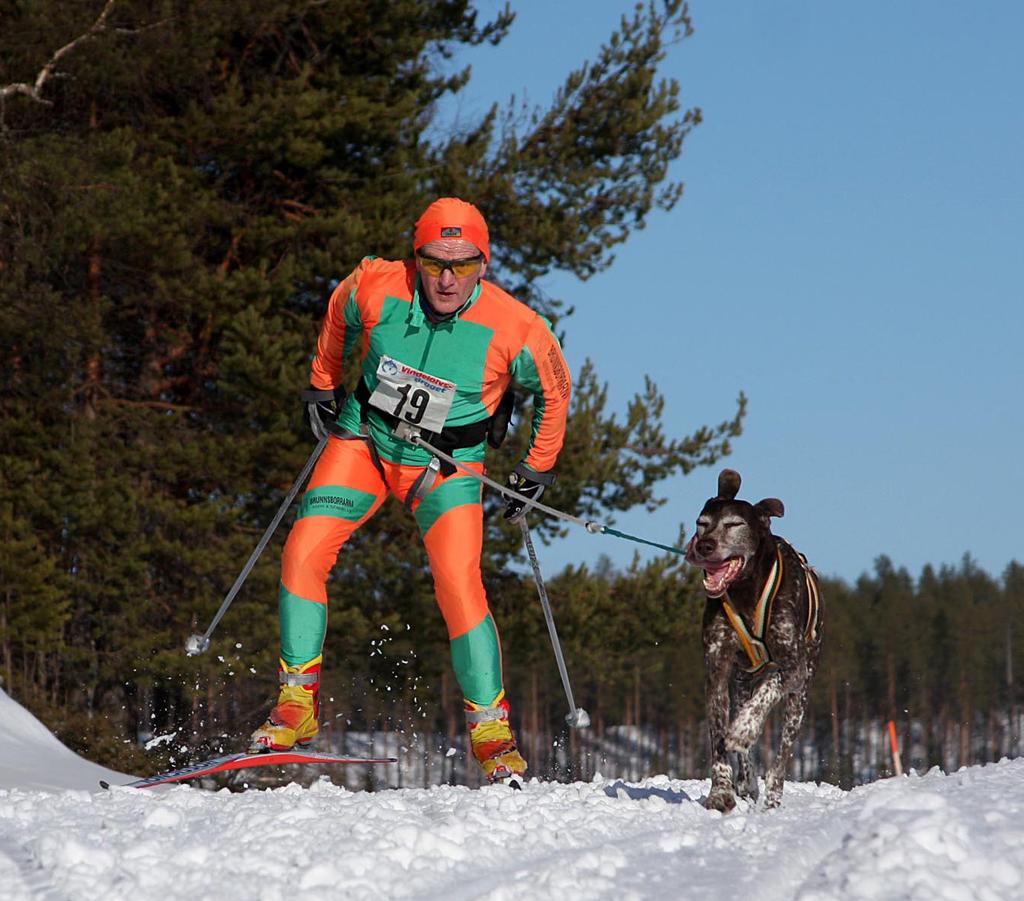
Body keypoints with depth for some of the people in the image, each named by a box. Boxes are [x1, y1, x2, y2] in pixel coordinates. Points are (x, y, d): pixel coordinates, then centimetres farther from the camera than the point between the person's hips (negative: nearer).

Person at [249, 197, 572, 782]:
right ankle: (297, 708, -3)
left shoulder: (514, 329, -22)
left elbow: (555, 389, -1)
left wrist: (538, 470, 5)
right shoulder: (375, 287, -18)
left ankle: (492, 735, -10)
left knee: (460, 585, -21)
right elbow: (338, 320, 8)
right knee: (303, 554, -14)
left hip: (447, 465, -2)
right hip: (365, 440, 2)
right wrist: (324, 387, 17)